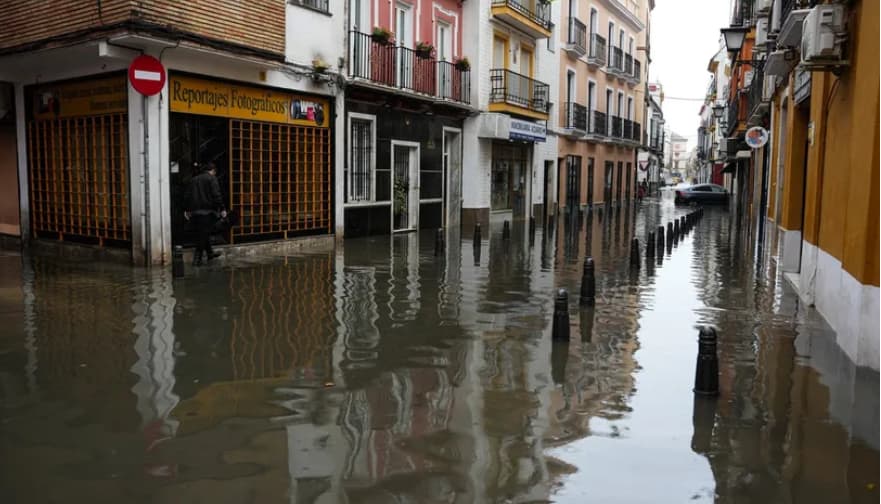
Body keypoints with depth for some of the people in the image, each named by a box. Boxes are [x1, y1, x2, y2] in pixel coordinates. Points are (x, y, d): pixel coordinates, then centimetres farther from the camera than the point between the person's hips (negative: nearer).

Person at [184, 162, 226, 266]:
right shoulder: (212, 178, -5)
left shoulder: (194, 179, 17)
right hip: (207, 210, -7)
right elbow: (216, 195, -14)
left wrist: (188, 210, 22)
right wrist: (222, 209, -12)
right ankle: (197, 258, -7)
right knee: (204, 234, -5)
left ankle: (209, 253, 30)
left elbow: (188, 196, 18)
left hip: (195, 211, 7)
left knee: (201, 234, 17)